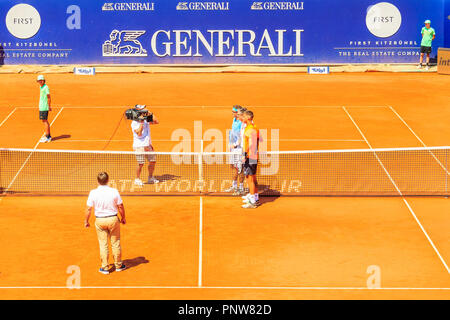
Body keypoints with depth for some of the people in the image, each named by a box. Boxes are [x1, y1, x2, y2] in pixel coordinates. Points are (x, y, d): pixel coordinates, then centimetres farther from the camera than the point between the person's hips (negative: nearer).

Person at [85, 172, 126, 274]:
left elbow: (89, 209, -6)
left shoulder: (93, 193, -10)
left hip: (100, 220, 0)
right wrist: (123, 218, 12)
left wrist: (86, 221, 7)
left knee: (103, 244, 9)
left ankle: (105, 268, 14)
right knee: (115, 243, 13)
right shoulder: (114, 191, -10)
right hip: (113, 219, 0)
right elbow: (120, 207, -3)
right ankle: (118, 265, 24)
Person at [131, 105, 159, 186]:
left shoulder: (146, 119, 9)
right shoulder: (134, 123, -12)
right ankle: (137, 179, 9)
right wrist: (141, 122, -22)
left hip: (148, 145, 7)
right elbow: (139, 133, -22)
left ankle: (150, 178, 25)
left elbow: (156, 122, 12)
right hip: (139, 146, -7)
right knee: (141, 163, -8)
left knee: (153, 161, 10)